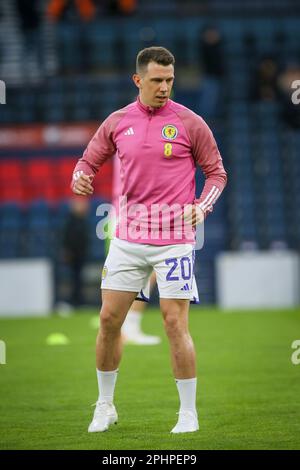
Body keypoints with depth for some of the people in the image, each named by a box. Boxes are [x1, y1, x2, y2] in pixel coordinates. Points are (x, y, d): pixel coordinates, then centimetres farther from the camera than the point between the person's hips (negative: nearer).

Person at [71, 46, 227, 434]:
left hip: (174, 238, -3)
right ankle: (105, 407, 19)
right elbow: (89, 161, 16)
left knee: (175, 323, -6)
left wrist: (202, 207, -13)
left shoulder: (190, 123, -3)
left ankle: (188, 413, 5)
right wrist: (80, 179, -7)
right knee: (109, 319, 3)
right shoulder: (117, 122, 5)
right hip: (127, 237, 3)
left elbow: (216, 172, 4)